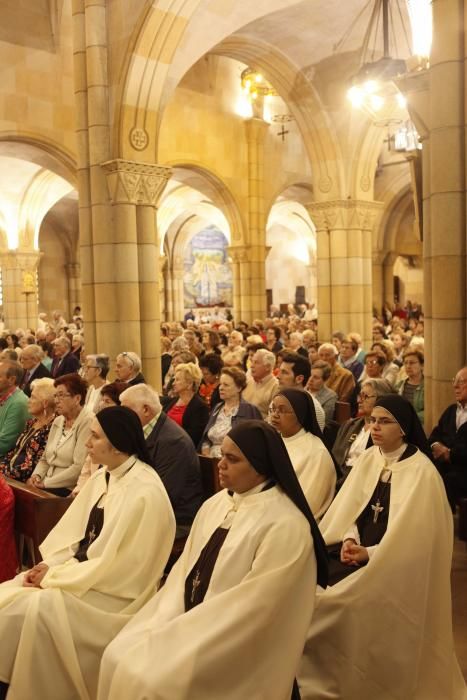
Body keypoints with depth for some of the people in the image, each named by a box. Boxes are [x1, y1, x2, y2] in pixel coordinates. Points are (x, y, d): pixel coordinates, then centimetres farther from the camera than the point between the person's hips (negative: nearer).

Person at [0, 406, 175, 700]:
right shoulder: (102, 476, 5)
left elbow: (113, 564, -23)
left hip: (115, 591, -8)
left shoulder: (145, 492, -23)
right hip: (86, 572, 8)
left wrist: (54, 576, -16)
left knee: (38, 609, -24)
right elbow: (74, 532, 9)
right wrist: (49, 565, -8)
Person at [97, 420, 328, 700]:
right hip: (192, 626, 7)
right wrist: (165, 624, -9)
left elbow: (252, 604, -22)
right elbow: (184, 568, 6)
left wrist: (175, 633, -18)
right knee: (119, 656, -5)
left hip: (233, 648, -7)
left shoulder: (286, 525, -20)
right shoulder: (215, 504, 5)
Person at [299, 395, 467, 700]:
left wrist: (369, 554, -23)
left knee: (338, 601, -20)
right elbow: (351, 505, 6)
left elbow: (410, 535, -17)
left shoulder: (422, 472, -15)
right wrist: (349, 538, -12)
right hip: (359, 552, 6)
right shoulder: (368, 458, 4)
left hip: (395, 566, -6)